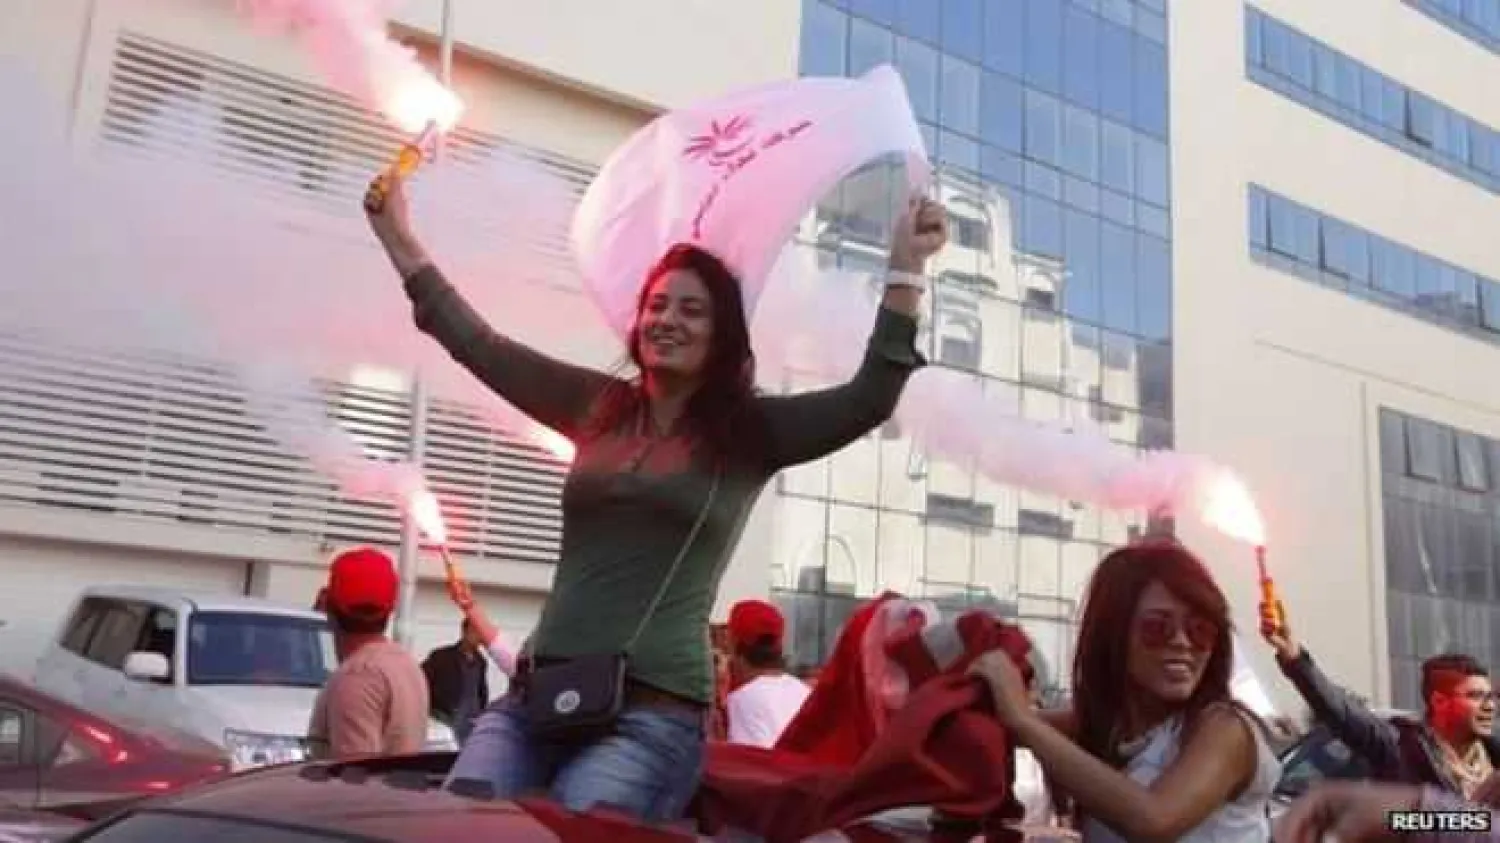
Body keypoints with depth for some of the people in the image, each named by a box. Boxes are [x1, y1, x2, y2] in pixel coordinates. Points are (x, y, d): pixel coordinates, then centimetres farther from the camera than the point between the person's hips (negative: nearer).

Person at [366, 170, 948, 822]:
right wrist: (398, 238, 20)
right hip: (537, 693, 4)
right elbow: (479, 346, 19)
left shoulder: (751, 433, 5)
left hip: (654, 711, -3)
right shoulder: (598, 406, 14)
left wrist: (905, 267, -15)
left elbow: (870, 397, -7)